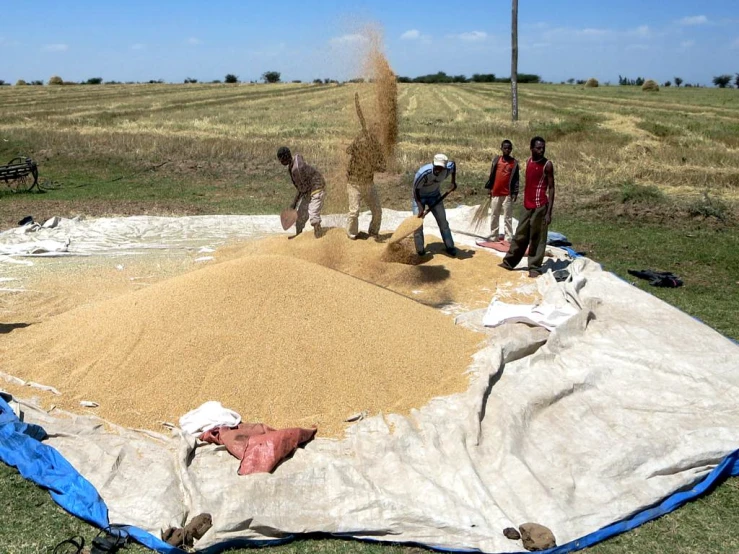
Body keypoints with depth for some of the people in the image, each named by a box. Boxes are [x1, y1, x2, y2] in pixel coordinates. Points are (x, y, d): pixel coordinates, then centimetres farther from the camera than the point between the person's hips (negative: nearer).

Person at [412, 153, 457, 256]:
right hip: (420, 196, -3)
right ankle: (420, 250, 3)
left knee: (443, 221, 5)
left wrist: (453, 181, 2)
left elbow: (453, 163, 1)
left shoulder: (447, 169, -26)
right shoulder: (423, 173, -38)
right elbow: (415, 190, -27)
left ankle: (450, 247, 15)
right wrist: (420, 207, -34)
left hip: (434, 195, 4)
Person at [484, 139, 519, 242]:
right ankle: (494, 236, 18)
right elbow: (492, 175, 10)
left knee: (508, 217, 0)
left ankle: (508, 238, 2)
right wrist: (489, 187, 7)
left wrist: (515, 192, -6)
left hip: (508, 194, -3)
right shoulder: (496, 160, 5)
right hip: (496, 193, 3)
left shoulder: (514, 163, -1)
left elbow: (516, 178, 0)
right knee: (494, 216, 10)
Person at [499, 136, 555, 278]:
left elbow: (551, 188, -10)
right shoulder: (528, 161, 10)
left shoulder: (547, 165, -9)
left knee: (537, 239, 1)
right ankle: (509, 262, 25)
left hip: (540, 206, -6)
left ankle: (534, 267, 9)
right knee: (520, 236, 15)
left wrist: (549, 212, -16)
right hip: (527, 205, 6)